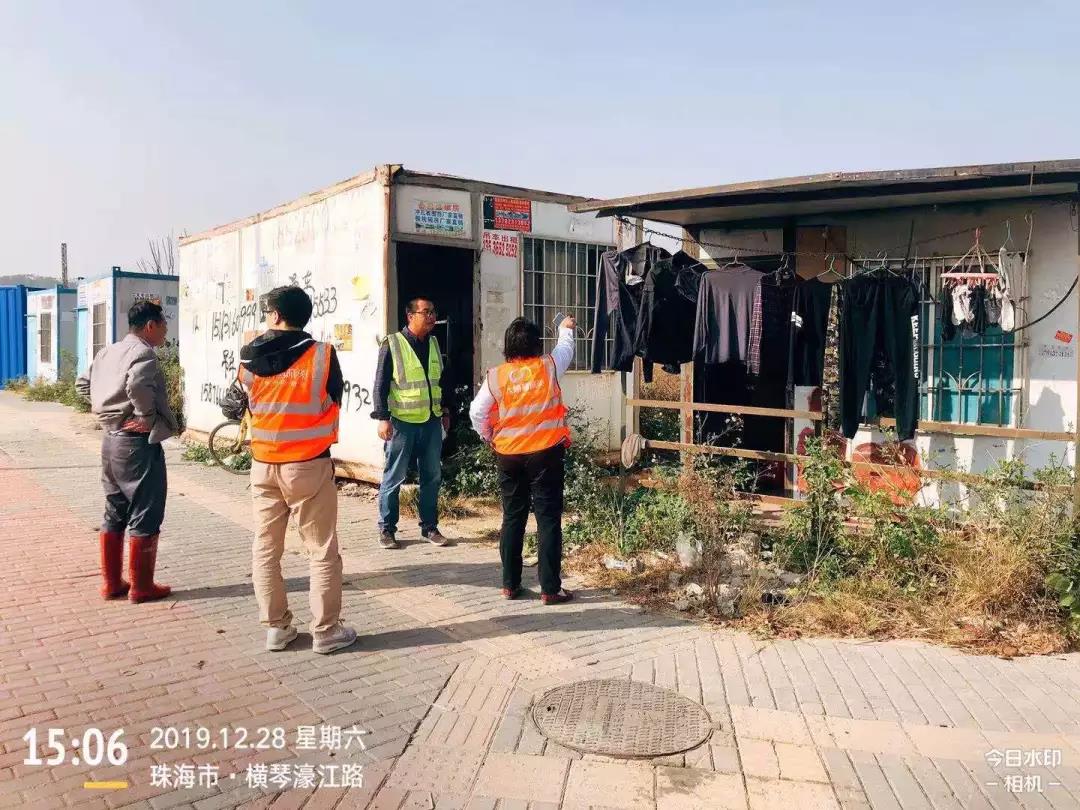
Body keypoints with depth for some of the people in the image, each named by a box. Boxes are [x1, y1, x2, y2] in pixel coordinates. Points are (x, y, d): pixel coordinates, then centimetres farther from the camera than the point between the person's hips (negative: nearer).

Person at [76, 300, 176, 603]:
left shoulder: (107, 352, 11)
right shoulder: (143, 353, -16)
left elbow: (83, 383, 20)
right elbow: (138, 386, -35)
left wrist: (109, 410, 14)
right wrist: (148, 418, -20)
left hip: (111, 438, 9)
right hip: (138, 442, -9)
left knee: (114, 514, 15)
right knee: (144, 516, 1)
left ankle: (111, 583, 22)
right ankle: (141, 587, 7)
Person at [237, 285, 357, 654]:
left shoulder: (248, 359, -1)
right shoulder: (322, 355, -11)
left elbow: (248, 407, 10)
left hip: (263, 465, 3)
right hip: (309, 465, -3)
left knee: (265, 550, 13)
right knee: (322, 552, 6)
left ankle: (276, 627, 19)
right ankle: (325, 632, 11)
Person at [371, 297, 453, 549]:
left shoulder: (434, 343, 10)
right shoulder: (392, 344, -7)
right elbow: (380, 384, -7)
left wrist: (445, 410, 18)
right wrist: (383, 418, -12)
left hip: (432, 421, 5)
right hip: (402, 422, -5)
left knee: (432, 476, 9)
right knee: (394, 477, 2)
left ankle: (430, 527, 20)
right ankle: (386, 528, 14)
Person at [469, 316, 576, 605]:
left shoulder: (496, 376, -3)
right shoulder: (549, 367, -4)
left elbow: (477, 413, -3)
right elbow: (566, 348, 17)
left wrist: (490, 438, 15)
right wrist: (566, 328, 38)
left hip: (508, 455, 2)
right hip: (546, 452, -2)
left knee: (512, 519, 12)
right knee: (548, 519, 2)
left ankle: (510, 584, 19)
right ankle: (550, 588, 4)